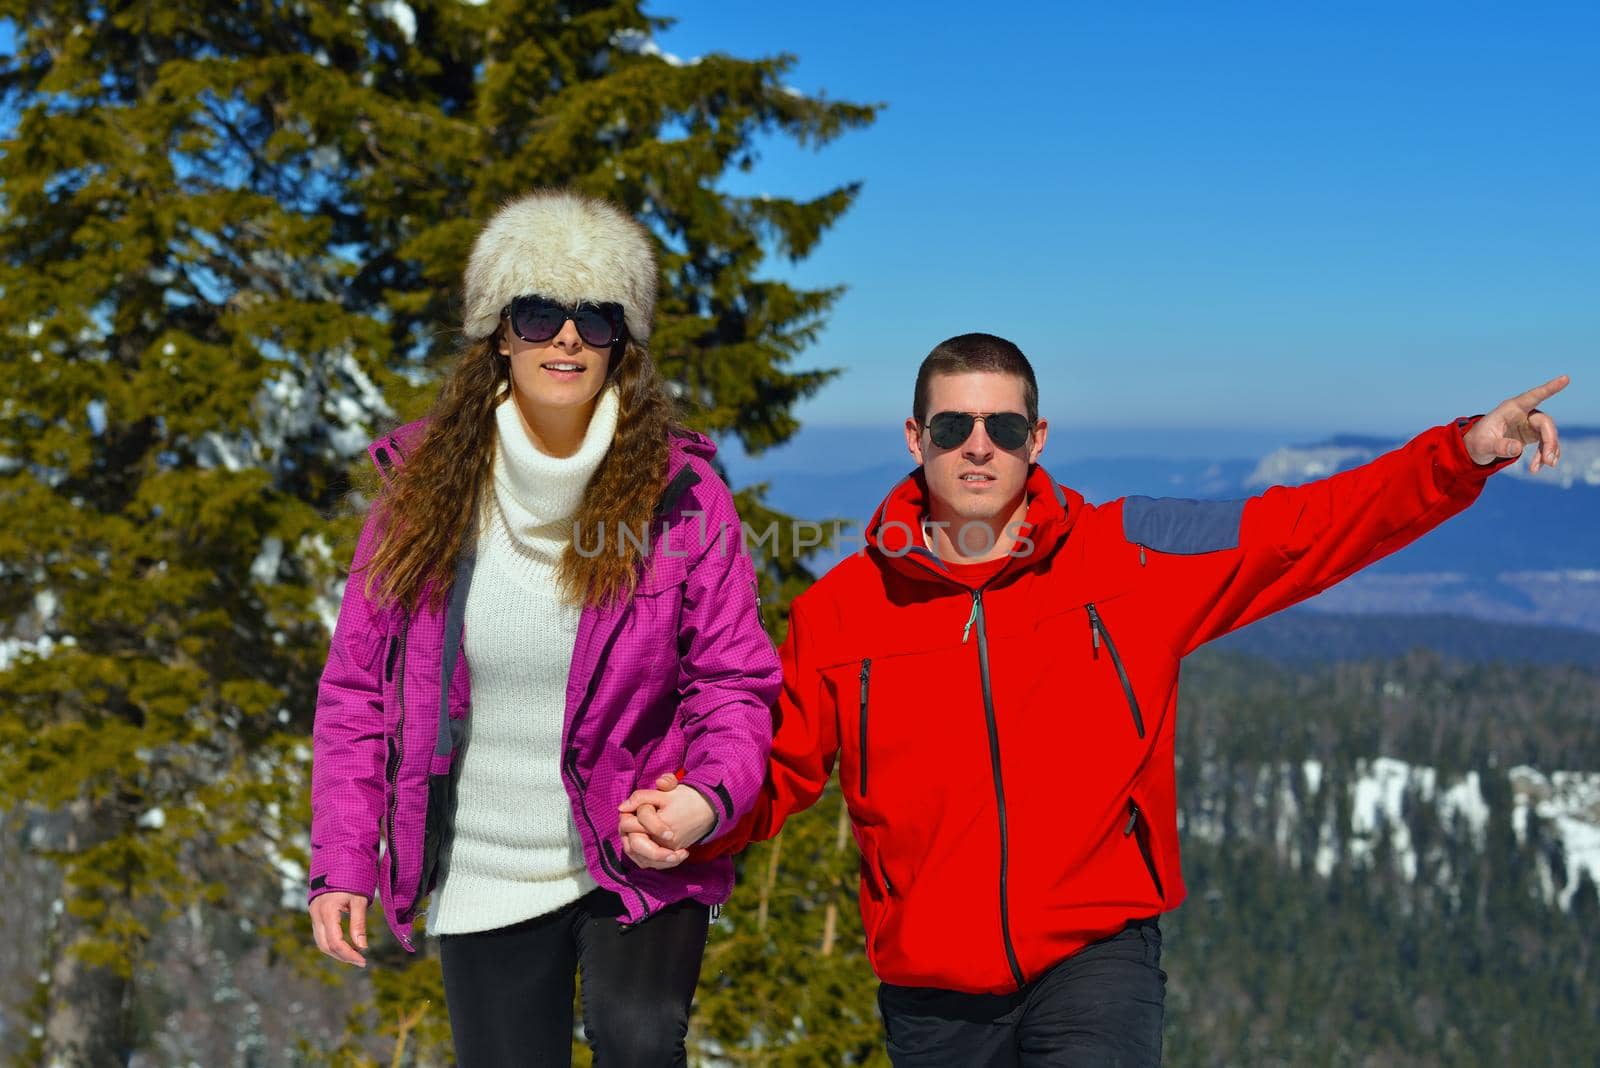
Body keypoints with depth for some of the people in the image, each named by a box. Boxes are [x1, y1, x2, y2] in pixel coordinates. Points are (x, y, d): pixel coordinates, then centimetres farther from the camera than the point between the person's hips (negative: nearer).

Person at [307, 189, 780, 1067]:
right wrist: (341, 862, -1)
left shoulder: (678, 494, -6)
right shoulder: (423, 491, -2)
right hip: (483, 881, 2)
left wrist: (712, 793, -22)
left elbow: (734, 680, -2)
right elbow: (357, 686, 3)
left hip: (640, 860, -2)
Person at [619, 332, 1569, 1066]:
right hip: (932, 989, 2)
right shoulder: (841, 610, 0)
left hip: (1095, 953, -2)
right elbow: (780, 773, 7)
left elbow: (1311, 528, -1)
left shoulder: (1127, 558, -2)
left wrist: (1464, 454, -11)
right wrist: (690, 817, -12)